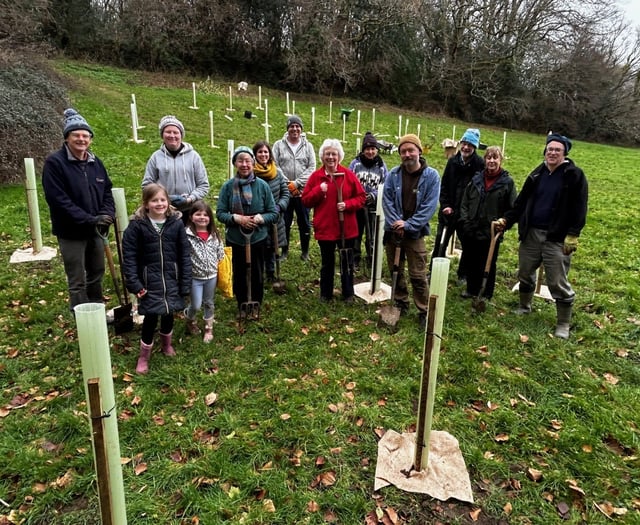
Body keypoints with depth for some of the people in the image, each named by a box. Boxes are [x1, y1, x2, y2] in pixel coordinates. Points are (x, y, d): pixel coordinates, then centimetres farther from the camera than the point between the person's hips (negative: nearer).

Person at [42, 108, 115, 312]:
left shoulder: (96, 162, 6)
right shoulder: (54, 163, -14)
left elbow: (107, 192, 10)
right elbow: (59, 200, -20)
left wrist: (107, 214, -10)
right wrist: (90, 220, -24)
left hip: (95, 230, 6)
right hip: (71, 232, -6)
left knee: (97, 274, 19)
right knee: (77, 282, 4)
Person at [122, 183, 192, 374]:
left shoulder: (176, 223, -4)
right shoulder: (137, 225, -9)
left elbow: (185, 254, -2)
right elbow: (129, 256, -8)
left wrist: (185, 283, -4)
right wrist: (134, 283, -14)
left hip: (171, 278, 3)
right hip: (149, 280, -2)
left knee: (168, 313, 16)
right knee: (151, 316, -1)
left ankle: (166, 344, 43)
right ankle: (144, 356, 19)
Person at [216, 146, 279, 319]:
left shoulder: (262, 185, -8)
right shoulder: (227, 186, -8)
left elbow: (274, 213, -3)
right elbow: (220, 213, -5)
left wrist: (261, 218, -22)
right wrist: (236, 218, -22)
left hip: (258, 238, 0)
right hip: (235, 239, 0)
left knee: (257, 274, 12)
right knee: (239, 274, 15)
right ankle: (242, 306, 36)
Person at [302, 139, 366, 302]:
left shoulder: (349, 175, -3)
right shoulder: (316, 176, -1)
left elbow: (361, 198, 0)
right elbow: (305, 201, -1)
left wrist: (347, 205, -17)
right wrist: (318, 191, -17)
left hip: (347, 228, 0)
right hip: (324, 228, 0)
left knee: (347, 262, 12)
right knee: (327, 263, 14)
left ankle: (348, 293, 28)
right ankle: (325, 294, 30)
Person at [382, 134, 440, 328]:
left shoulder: (431, 176, -8)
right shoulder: (393, 174, -1)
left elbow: (429, 207, -12)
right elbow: (386, 200, -2)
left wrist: (408, 225, -18)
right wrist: (396, 222, -15)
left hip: (415, 233, -3)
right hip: (393, 231, 4)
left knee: (418, 276, -3)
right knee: (395, 272, 15)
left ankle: (425, 312, 11)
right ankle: (401, 303, 33)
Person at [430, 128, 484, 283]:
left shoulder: (479, 164, -10)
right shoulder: (452, 161, 2)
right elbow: (444, 185, 5)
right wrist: (445, 205, -4)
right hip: (448, 211, 3)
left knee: (468, 245, 11)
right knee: (440, 243, 8)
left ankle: (463, 274, 28)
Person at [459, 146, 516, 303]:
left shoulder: (507, 182, -4)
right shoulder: (476, 179, 6)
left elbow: (512, 208, -4)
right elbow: (465, 201, 10)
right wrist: (465, 220, -1)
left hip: (491, 232, -3)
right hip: (472, 230, 4)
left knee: (489, 264, 8)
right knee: (472, 262, 14)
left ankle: (487, 294, 22)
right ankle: (472, 289, 31)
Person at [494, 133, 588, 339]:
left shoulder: (574, 175, -5)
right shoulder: (537, 174, 10)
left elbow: (579, 208, -9)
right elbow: (521, 202, 12)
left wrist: (573, 235, -15)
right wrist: (506, 220, 0)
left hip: (557, 238, -5)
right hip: (531, 234, 5)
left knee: (558, 283, -1)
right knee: (525, 274, 17)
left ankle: (563, 324, 13)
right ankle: (524, 307, 40)